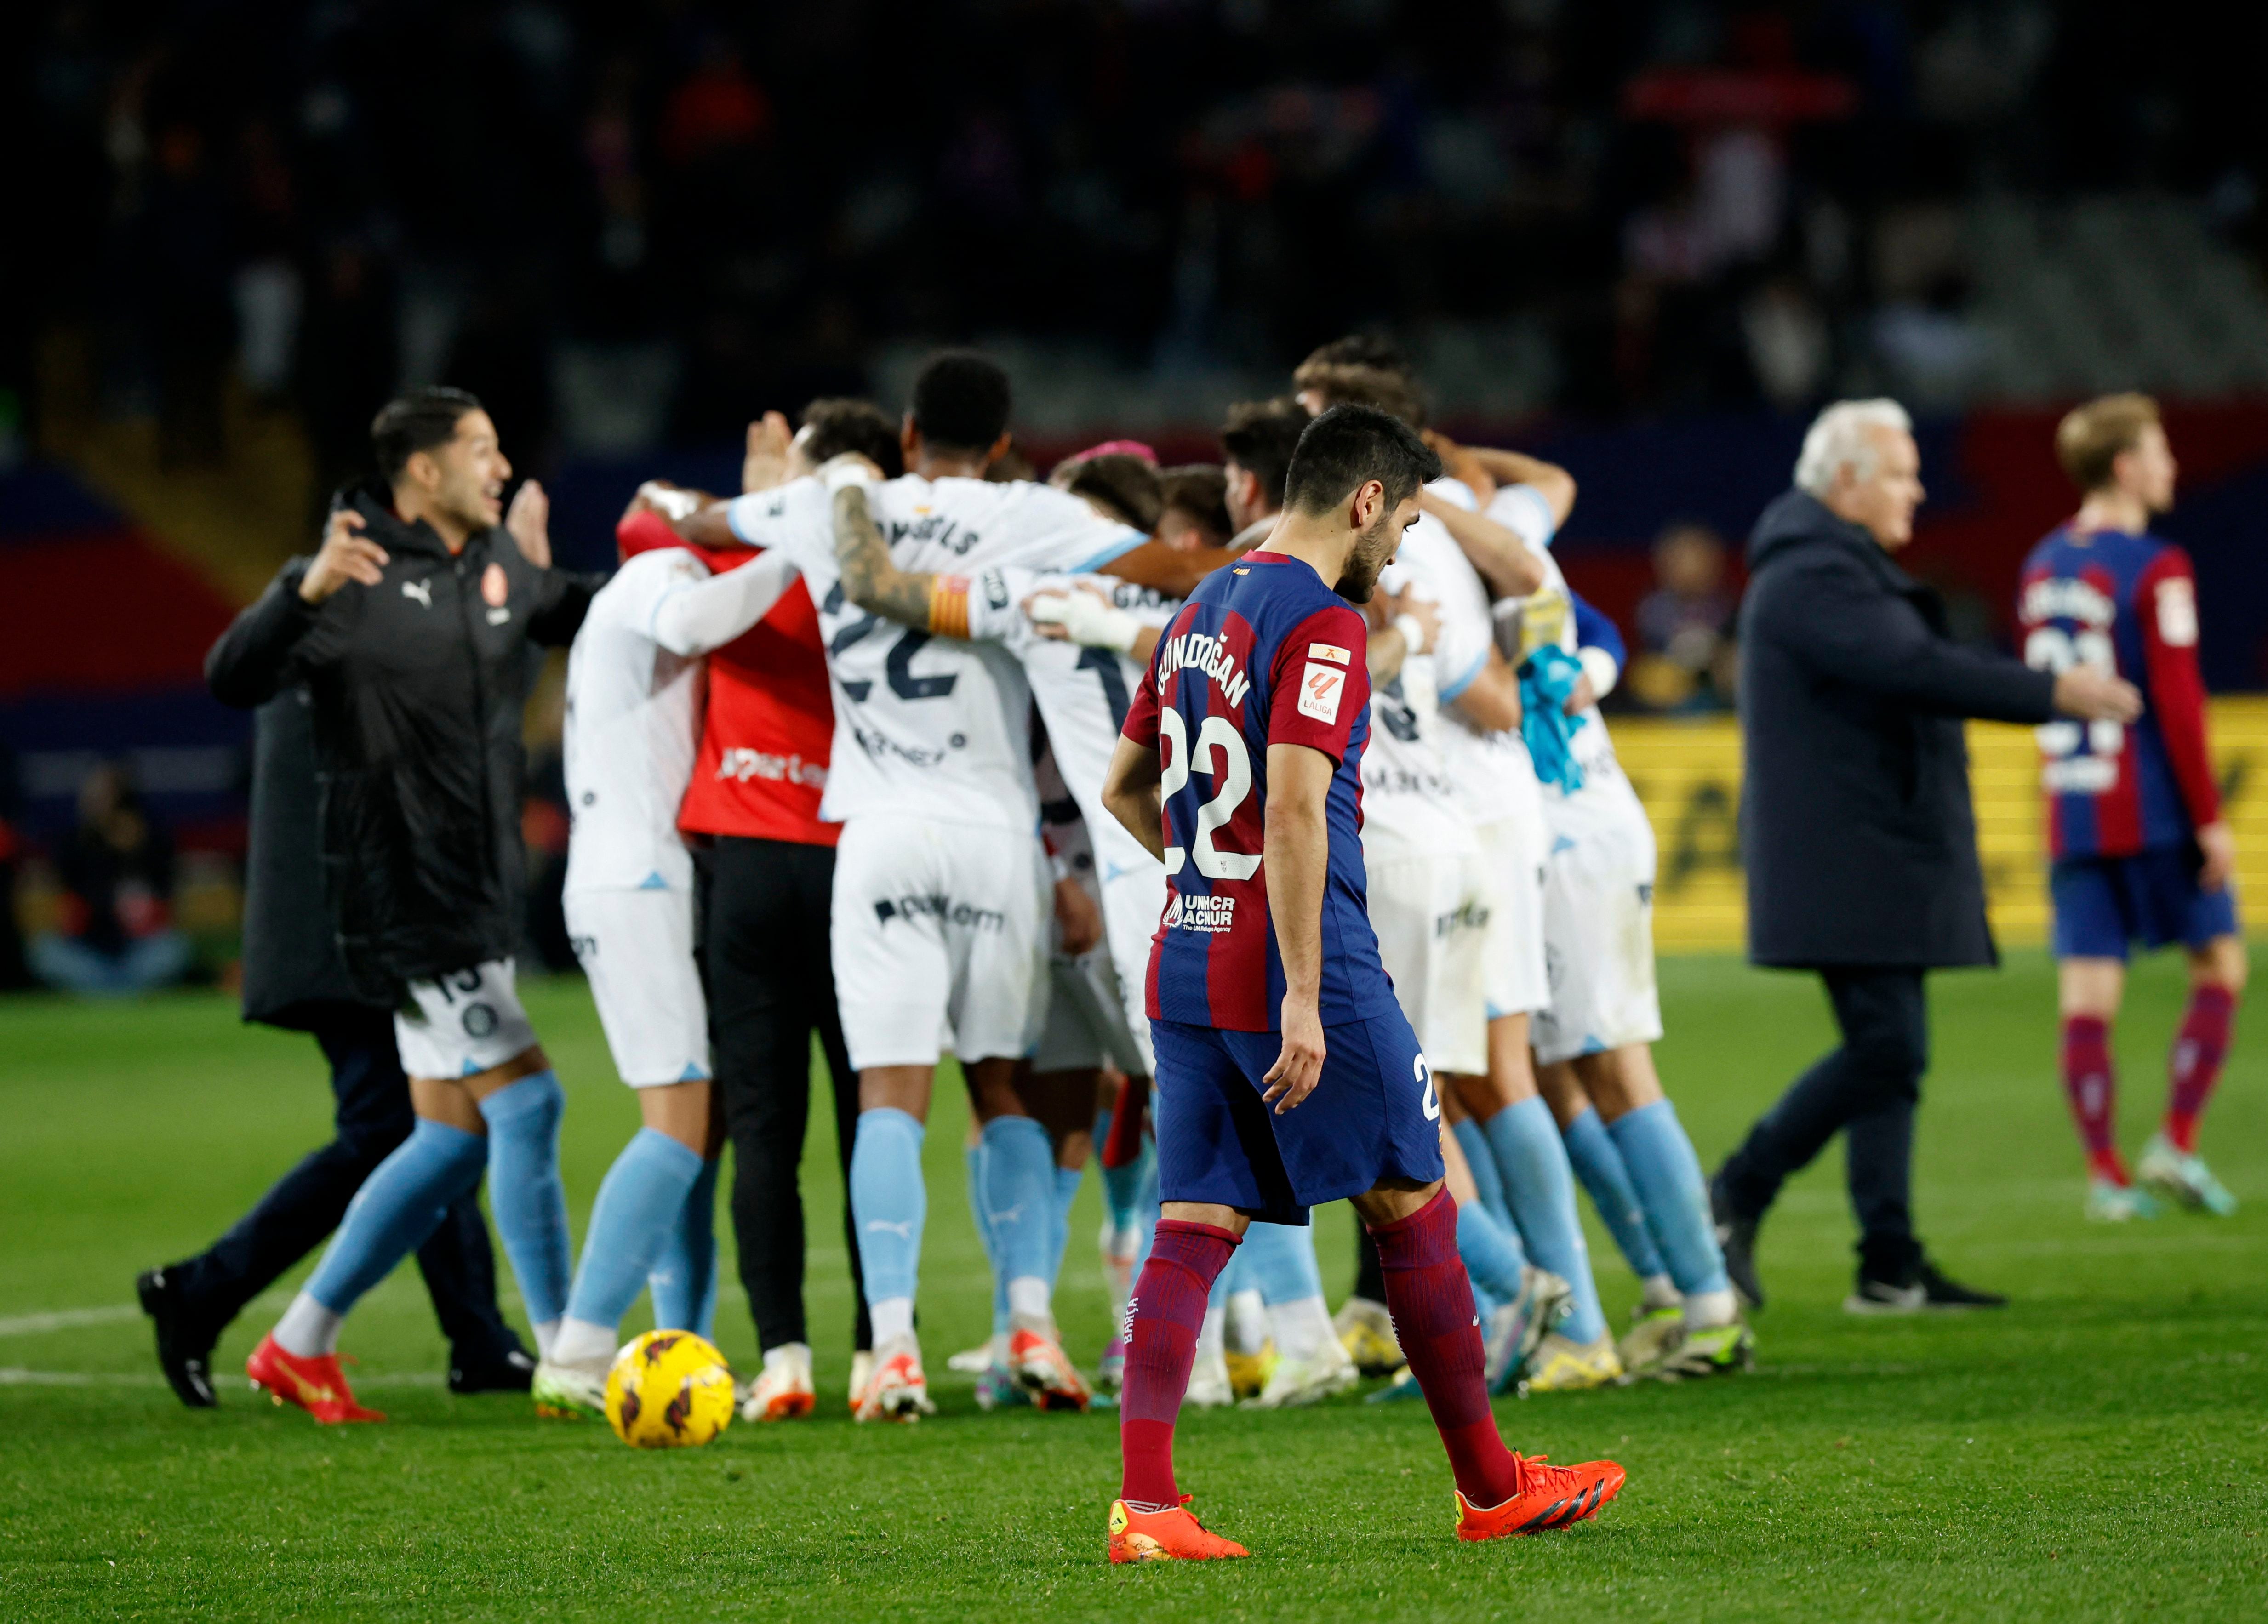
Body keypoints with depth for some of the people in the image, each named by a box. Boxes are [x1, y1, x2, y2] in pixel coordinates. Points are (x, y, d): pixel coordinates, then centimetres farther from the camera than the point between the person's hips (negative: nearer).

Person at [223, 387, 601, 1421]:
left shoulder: (498, 565, 9)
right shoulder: (359, 577, -13)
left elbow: (575, 617, 26)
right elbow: (241, 675, -23)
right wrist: (306, 591, -41)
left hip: (477, 891, 9)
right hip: (403, 896, -9)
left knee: (454, 1135, 10)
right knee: (524, 1100, -11)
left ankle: (300, 1344, 17)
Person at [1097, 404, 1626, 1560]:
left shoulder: (1199, 616, 14)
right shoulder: (1322, 624, -13)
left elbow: (1125, 789, 22)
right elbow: (1294, 811, -22)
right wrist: (1302, 994, -23)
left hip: (1185, 971, 8)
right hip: (1301, 970, -8)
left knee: (1193, 1229, 2)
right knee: (1413, 1209, 6)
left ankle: (1144, 1503, -10)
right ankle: (1490, 1486, 16)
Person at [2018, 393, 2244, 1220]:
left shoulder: (2041, 569, 12)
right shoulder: (2156, 570, -11)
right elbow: (2177, 702, -16)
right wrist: (2209, 816, -13)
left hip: (2071, 812, 6)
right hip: (2155, 811, -6)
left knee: (2087, 995, 2)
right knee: (2220, 968, 7)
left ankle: (2105, 1174, -2)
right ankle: (2175, 1144, -3)